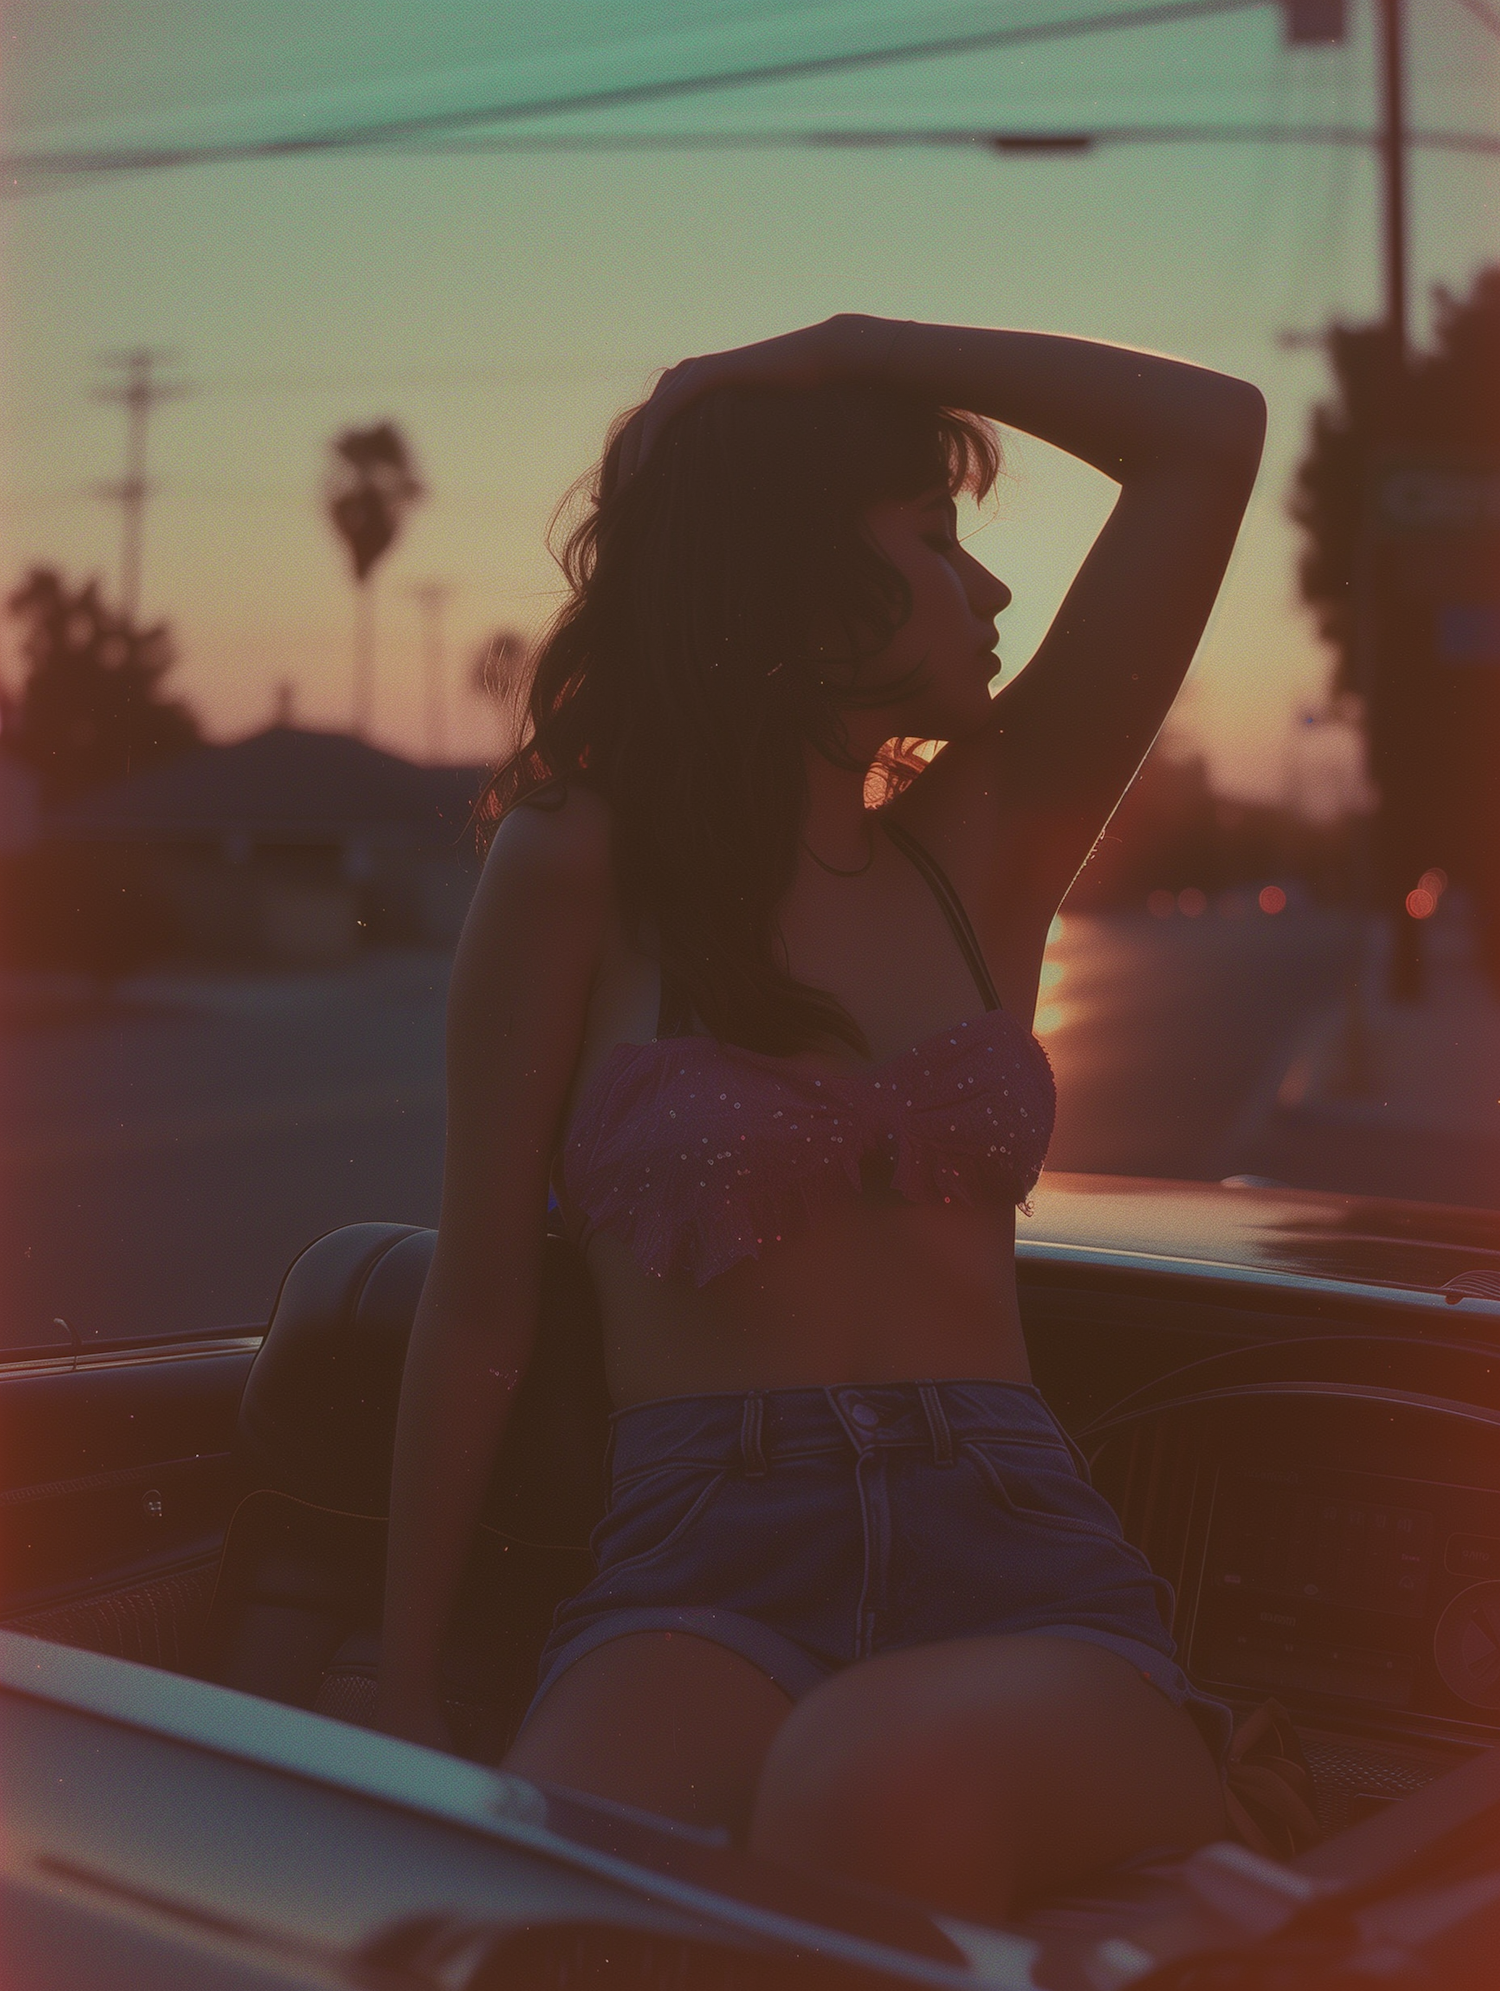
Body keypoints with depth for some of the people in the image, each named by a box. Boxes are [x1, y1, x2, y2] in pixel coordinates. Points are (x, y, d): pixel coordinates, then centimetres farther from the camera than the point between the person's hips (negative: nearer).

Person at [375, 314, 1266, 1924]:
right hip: (704, 1570, -3)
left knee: (880, 1787, -35)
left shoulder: (982, 843, 15)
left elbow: (1212, 437, 12)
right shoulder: (580, 864, 5)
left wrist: (847, 344, 13)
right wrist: (406, 1695, 10)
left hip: (1016, 1552, 3)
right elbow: (479, 1307, 8)